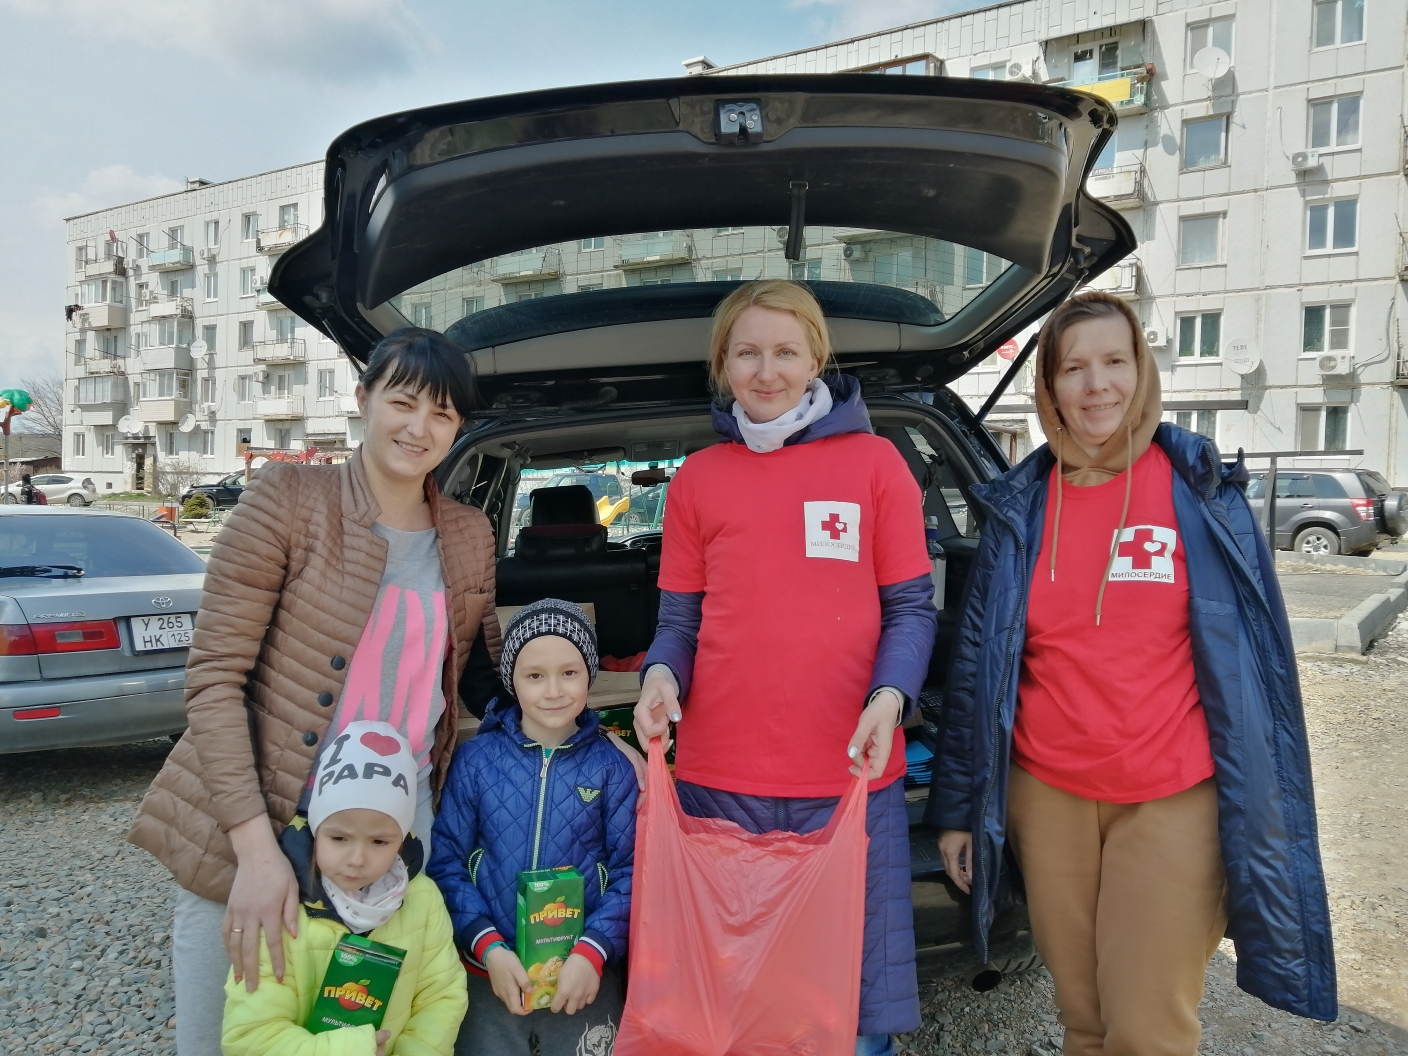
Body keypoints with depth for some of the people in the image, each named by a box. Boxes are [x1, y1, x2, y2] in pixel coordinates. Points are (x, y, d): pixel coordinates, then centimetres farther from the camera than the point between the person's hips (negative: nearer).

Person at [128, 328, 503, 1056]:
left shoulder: (470, 538, 3)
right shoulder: (288, 498, -10)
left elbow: (487, 661, 17)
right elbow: (213, 675, -12)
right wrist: (256, 847, -19)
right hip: (250, 825, -3)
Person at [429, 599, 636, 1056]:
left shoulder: (610, 767, -3)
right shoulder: (475, 759, -2)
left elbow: (630, 869, -3)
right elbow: (446, 861, -2)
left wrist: (594, 951, -13)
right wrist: (487, 946, -11)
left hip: (584, 974, 0)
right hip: (490, 971, 0)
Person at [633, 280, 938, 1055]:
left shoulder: (874, 462, 2)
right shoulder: (697, 478, 7)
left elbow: (910, 608, 3)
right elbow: (680, 619, 11)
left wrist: (890, 695, -14)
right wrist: (662, 674, -10)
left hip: (849, 781, -1)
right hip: (718, 781, 2)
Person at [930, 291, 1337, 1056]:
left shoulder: (1202, 491, -2)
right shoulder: (1018, 507, 2)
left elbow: (1257, 657, 0)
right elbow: (976, 663, 5)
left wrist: (1264, 815, -2)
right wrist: (957, 808, 6)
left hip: (1172, 800, -2)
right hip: (1046, 795, 2)